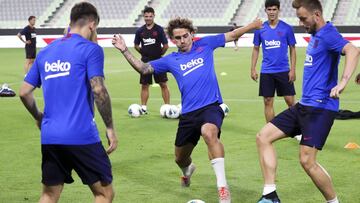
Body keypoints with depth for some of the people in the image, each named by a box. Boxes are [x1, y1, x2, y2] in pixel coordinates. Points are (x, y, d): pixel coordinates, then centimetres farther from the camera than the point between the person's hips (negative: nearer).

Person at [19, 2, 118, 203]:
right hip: (82, 137, -6)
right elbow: (98, 90, -15)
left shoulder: (46, 52, 13)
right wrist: (110, 128, -7)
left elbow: (24, 92, 14)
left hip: (49, 138, 6)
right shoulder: (90, 49, -5)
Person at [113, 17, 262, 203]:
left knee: (209, 132, -38)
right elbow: (143, 69, 11)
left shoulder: (204, 45, 6)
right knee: (180, 158, 16)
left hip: (211, 106, -4)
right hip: (188, 113, 4)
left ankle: (222, 187, -36)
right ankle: (187, 170, 57)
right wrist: (124, 50, 2)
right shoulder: (171, 60, 10)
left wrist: (253, 25, 5)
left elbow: (232, 35, 11)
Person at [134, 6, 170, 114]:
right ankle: (143, 107, 12)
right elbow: (136, 45, 15)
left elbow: (166, 46, -4)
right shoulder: (140, 31, 3)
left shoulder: (159, 29, -6)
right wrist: (144, 53, 7)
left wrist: (159, 53, 3)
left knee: (163, 85, -1)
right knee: (144, 85, 5)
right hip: (145, 61, 3)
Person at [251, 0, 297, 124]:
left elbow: (292, 49, 2)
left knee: (290, 101, -2)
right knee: (268, 102, 4)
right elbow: (256, 49, 11)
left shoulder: (287, 28, -1)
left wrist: (292, 69, -5)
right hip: (266, 72, 2)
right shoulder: (260, 29, 4)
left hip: (283, 71, -2)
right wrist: (253, 69, 4)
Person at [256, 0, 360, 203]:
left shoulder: (328, 34, -15)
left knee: (307, 161, -13)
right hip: (305, 105, 10)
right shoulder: (315, 35, 14)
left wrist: (343, 82, -47)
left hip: (320, 107, -10)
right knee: (263, 137, 3)